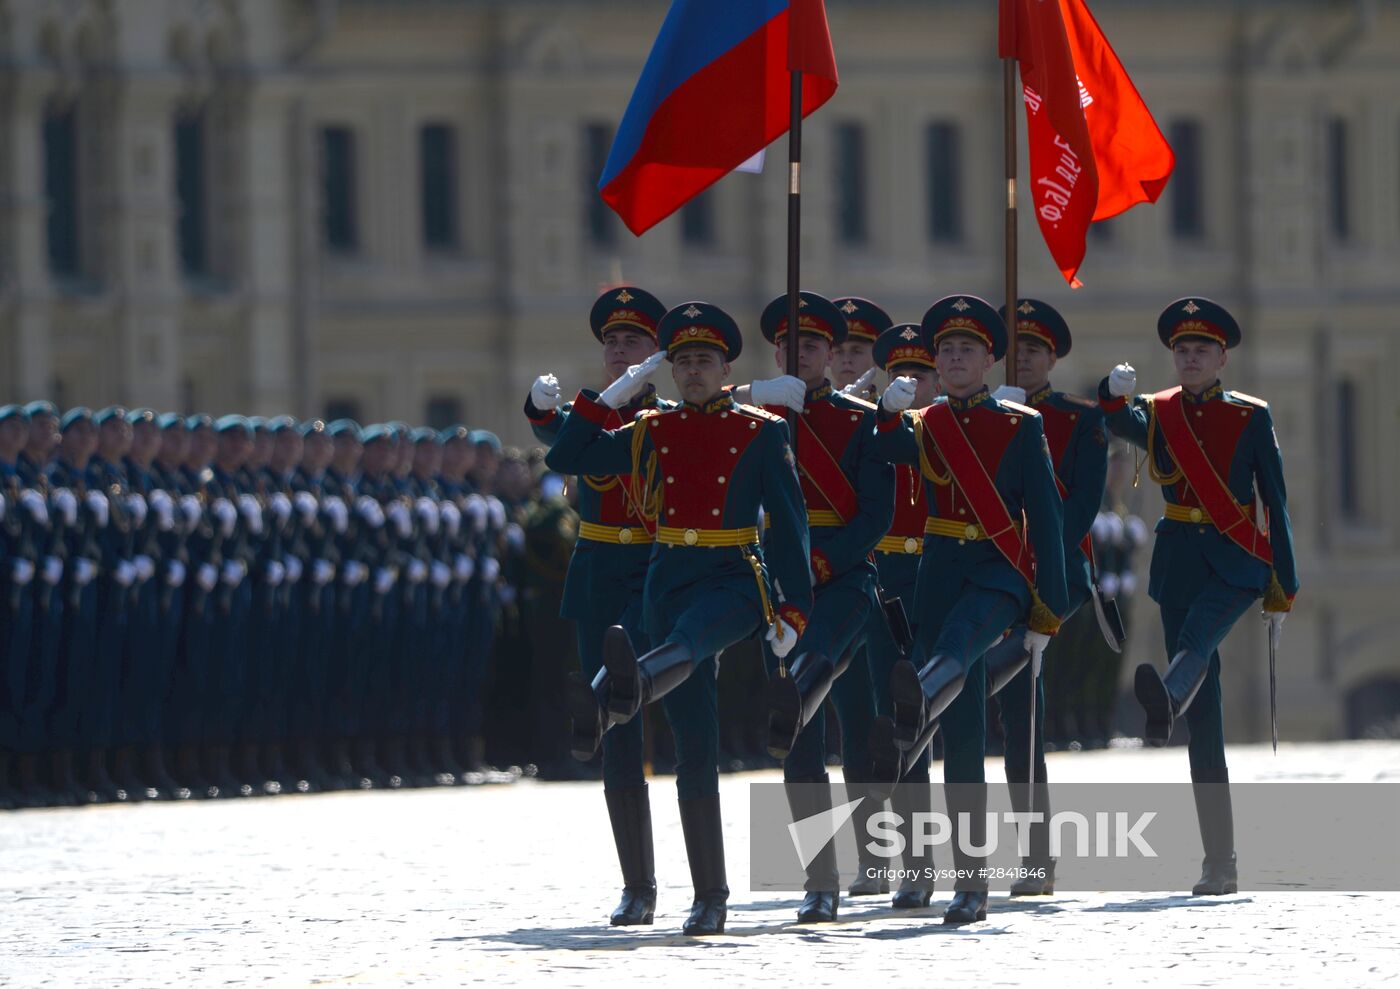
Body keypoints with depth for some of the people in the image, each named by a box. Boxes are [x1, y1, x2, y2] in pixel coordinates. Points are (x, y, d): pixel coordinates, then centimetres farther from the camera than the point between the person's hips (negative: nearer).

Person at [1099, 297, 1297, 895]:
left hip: (1236, 558, -2)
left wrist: (1283, 592, 1)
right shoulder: (1156, 414, 10)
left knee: (1196, 638, -36)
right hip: (1179, 560, 2)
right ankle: (1219, 863, -1)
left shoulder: (1251, 417, 4)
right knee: (1203, 713, -1)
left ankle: (1164, 703, -70)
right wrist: (1114, 393, -36)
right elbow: (1119, 423, -12)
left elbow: (1275, 504, 4)